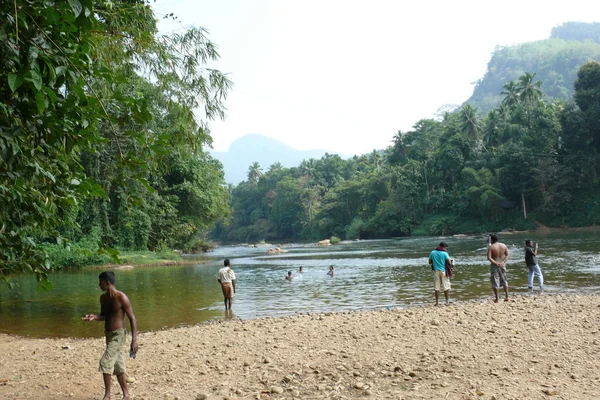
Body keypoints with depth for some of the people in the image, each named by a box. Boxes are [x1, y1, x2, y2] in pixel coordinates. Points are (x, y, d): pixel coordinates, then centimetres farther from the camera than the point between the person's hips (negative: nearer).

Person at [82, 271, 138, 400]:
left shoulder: (121, 297, -17)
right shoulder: (103, 297, 5)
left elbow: (132, 318, -14)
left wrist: (134, 340, -18)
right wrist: (94, 317, -6)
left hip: (118, 334, -8)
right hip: (109, 334, 8)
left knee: (105, 362, -14)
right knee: (117, 365, 13)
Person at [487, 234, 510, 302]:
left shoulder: (490, 247, -12)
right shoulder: (504, 245, 2)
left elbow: (489, 258, -20)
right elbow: (507, 255, 0)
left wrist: (495, 263, -15)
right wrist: (503, 262, -7)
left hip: (494, 266, -4)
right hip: (502, 265, 4)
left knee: (495, 282, 3)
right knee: (504, 281, 17)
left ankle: (496, 299, 6)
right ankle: (507, 297, 17)